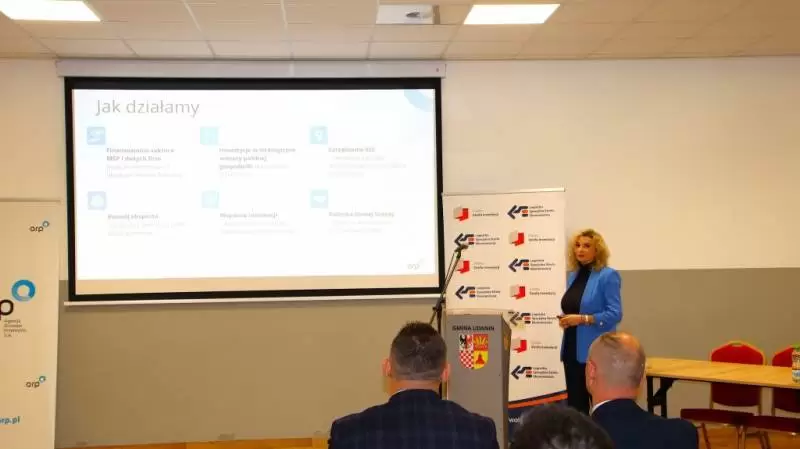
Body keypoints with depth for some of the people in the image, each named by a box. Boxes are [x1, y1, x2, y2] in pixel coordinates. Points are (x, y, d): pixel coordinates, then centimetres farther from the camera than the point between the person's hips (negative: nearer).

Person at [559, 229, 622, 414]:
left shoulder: (608, 275, -9)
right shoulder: (573, 275, 12)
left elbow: (615, 314, -15)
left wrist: (582, 319, -19)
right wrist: (565, 319, 0)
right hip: (571, 348, 7)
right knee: (574, 402, 11)